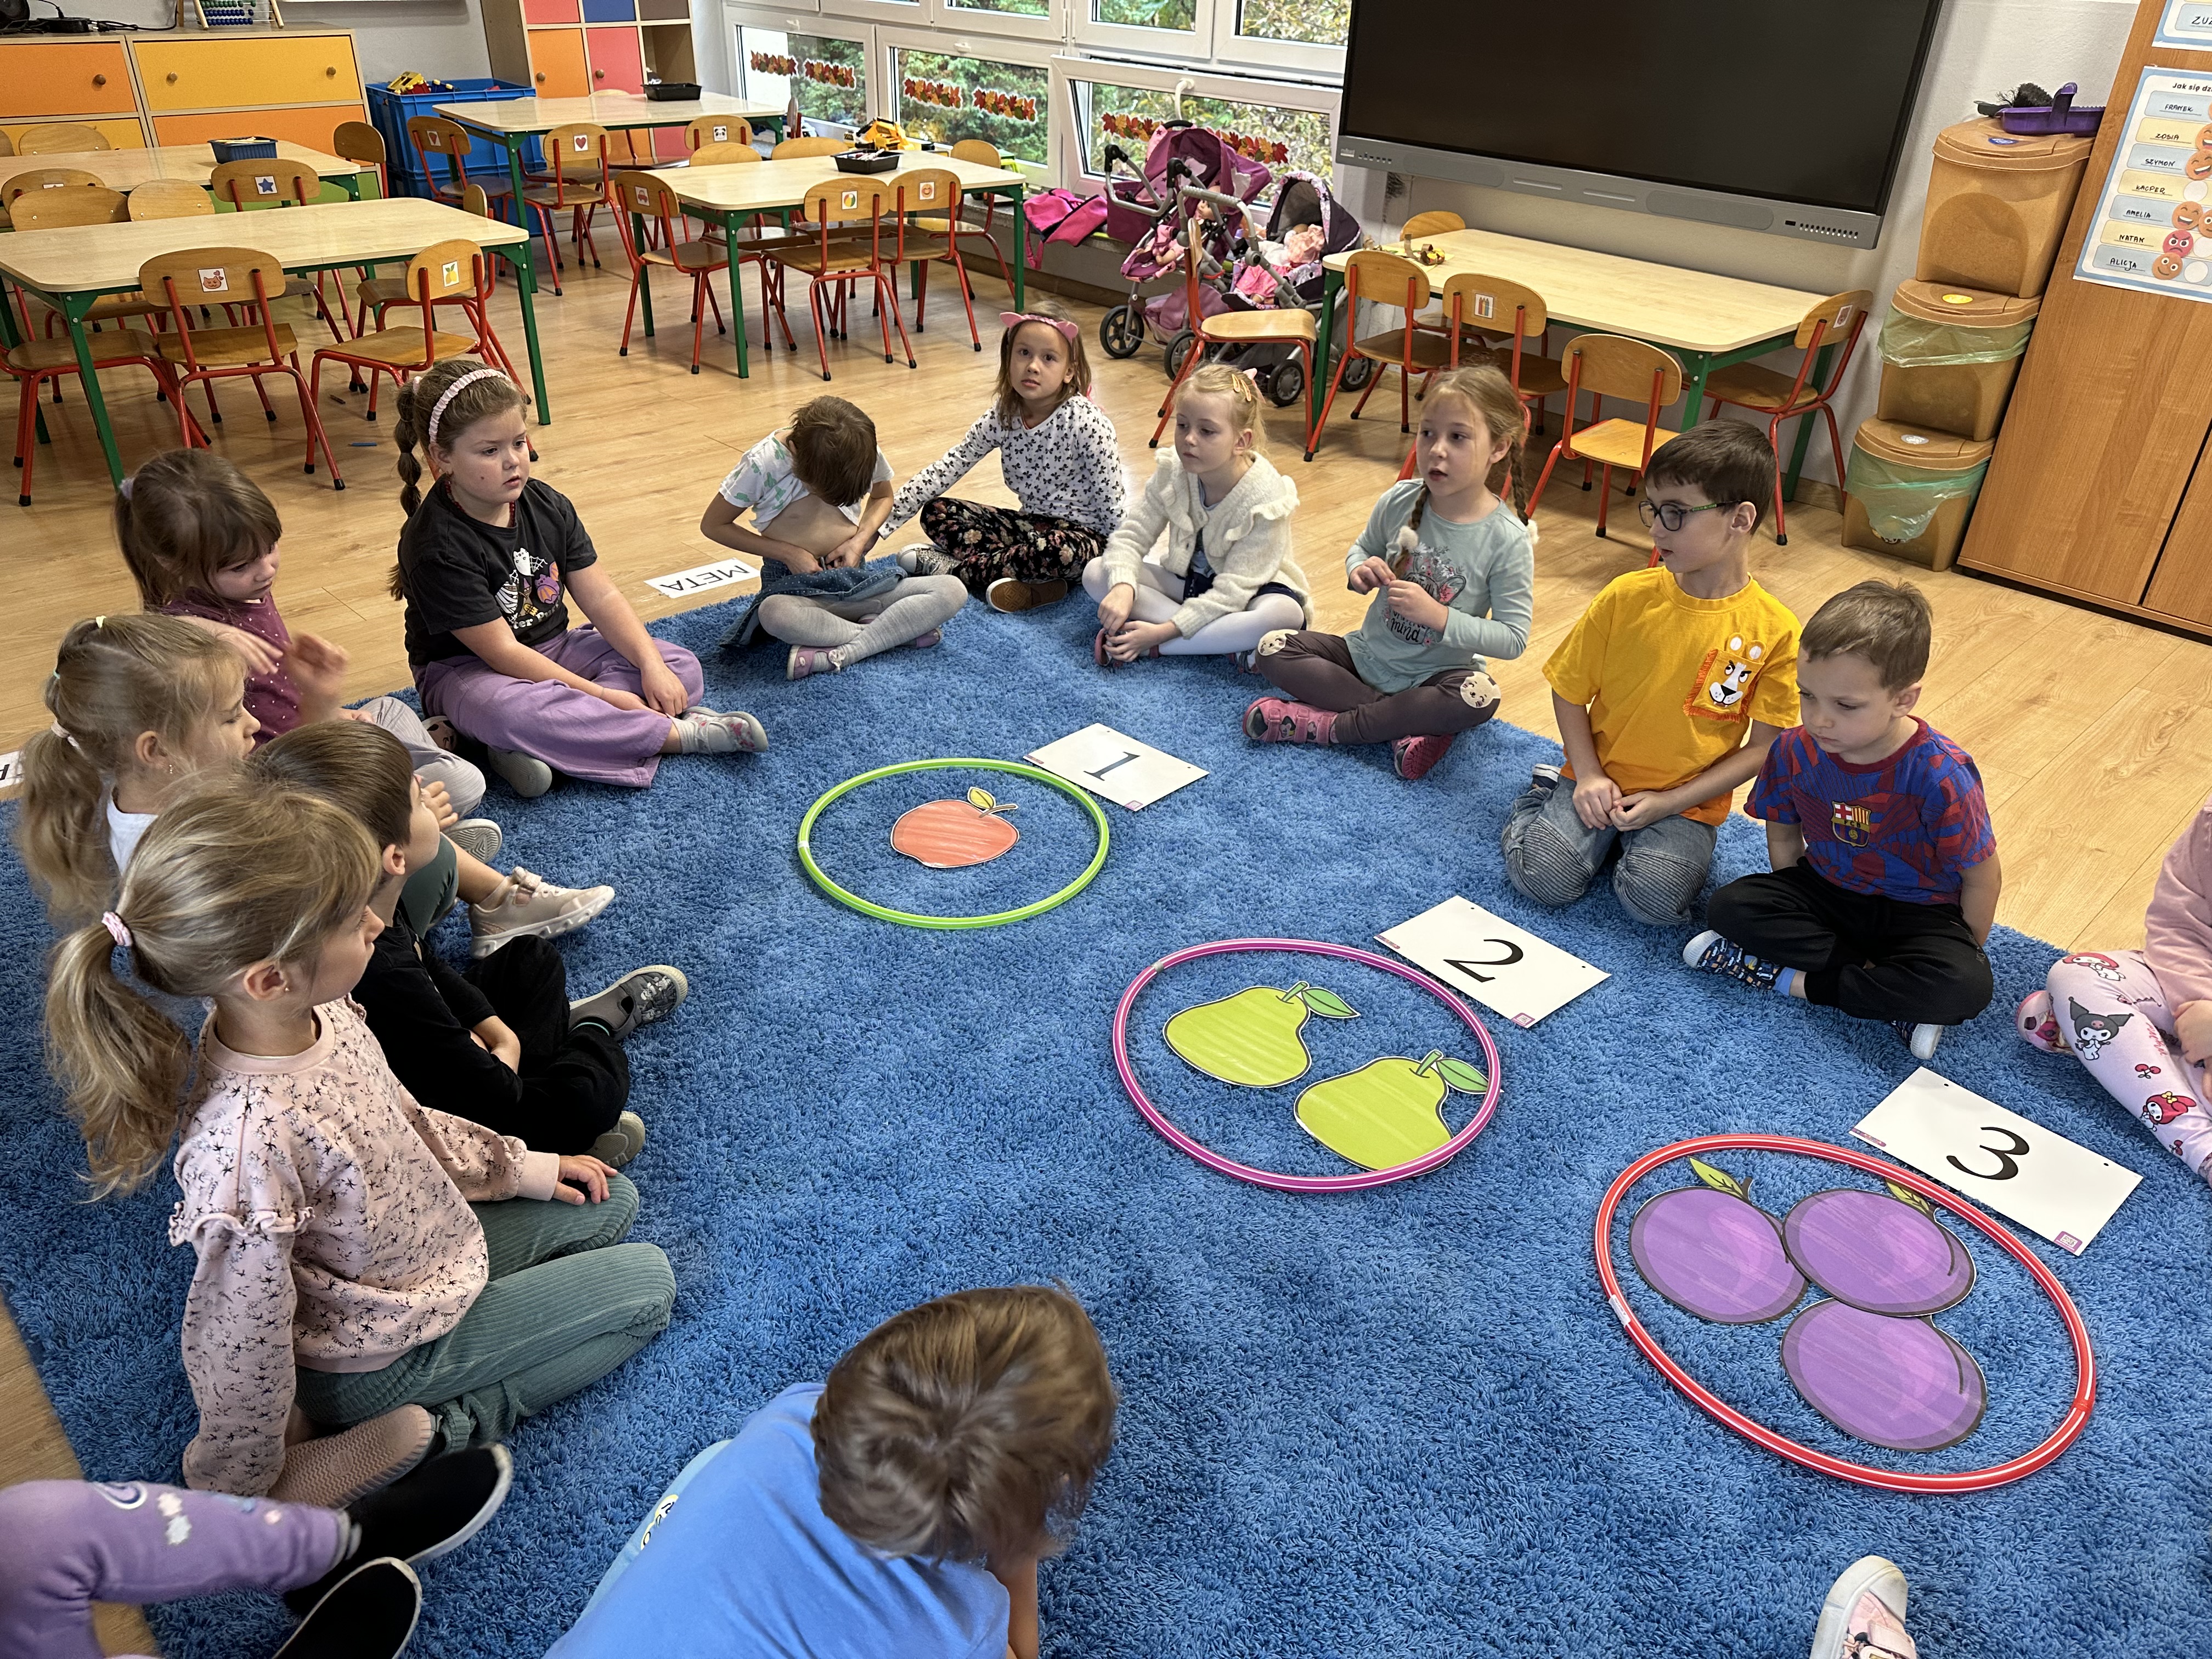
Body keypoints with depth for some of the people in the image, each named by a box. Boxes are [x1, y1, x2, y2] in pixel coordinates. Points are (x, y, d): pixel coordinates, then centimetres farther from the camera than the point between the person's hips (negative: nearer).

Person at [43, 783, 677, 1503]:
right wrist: (244, 1494, -12)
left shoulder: (317, 1013, -15)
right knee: (646, 1284, 0)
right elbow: (237, 1341, -26)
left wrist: (516, 1169, 10)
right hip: (388, 1348, -7)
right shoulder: (246, 1141, -40)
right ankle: (428, 1428, -1)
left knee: (613, 1202, 20)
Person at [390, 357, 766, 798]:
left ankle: (537, 746, -30)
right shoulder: (436, 546, -21)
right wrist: (603, 696, -25)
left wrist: (652, 666, -19)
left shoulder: (546, 504, -1)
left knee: (681, 667, -11)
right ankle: (677, 734, -31)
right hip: (468, 671, -6)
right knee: (511, 710, -43)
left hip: (553, 650, 7)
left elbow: (601, 596, -3)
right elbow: (502, 652, -23)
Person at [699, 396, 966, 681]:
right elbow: (712, 525, -4)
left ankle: (839, 655, -27)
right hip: (795, 585, -3)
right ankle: (895, 631, -23)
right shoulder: (764, 462, -15)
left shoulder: (865, 453, -7)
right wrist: (789, 553, -12)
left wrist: (860, 540, -5)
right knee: (774, 614, -42)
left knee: (953, 591, -20)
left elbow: (882, 497, 16)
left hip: (855, 576, 3)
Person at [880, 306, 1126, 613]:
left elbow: (1112, 503, -16)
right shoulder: (1003, 416, -4)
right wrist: (881, 522, -10)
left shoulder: (1085, 422, -19)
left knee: (1060, 551, -40)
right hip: (1030, 523, 6)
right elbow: (946, 469, -5)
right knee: (936, 512, -6)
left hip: (1081, 533, -5)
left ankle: (951, 567, -21)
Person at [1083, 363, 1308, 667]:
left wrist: (1164, 631, -35)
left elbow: (1233, 589, -28)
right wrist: (1122, 586, -34)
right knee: (1095, 573, -15)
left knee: (1286, 615, -39)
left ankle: (1152, 648, -31)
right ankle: (1229, 640, -22)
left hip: (1249, 592, -5)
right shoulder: (1173, 472, -14)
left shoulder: (1265, 499, -27)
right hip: (1186, 578, 5)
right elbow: (1131, 535, -11)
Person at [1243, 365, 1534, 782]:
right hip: (1368, 654, 4)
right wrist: (1359, 570, -14)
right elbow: (1361, 548, 12)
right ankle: (1405, 726, -20)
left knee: (1480, 697, -37)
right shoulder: (1400, 501, -8)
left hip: (1437, 675, -4)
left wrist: (1438, 616, -28)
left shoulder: (1507, 539, -18)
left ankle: (1325, 725, -24)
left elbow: (1514, 638, -16)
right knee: (1273, 650, -14)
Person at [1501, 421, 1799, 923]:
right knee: (1544, 877, -19)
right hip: (1600, 782, 1)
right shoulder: (1626, 597, -7)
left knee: (1654, 900, -24)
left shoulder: (1774, 631, -10)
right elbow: (1569, 692, 2)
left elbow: (1765, 745, -6)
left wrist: (1671, 802, -13)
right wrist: (1589, 777, -9)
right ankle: (1545, 800, 12)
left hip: (1687, 801, -1)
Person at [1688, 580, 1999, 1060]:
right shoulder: (1795, 751, -16)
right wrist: (1794, 911, -2)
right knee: (1729, 908, -22)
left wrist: (1963, 955, -8)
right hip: (1825, 890, 4)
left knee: (1969, 988, -32)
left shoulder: (1942, 776, -27)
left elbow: (1981, 878, -15)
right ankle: (1898, 997, -18)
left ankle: (1797, 979, -19)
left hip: (1918, 911, -3)